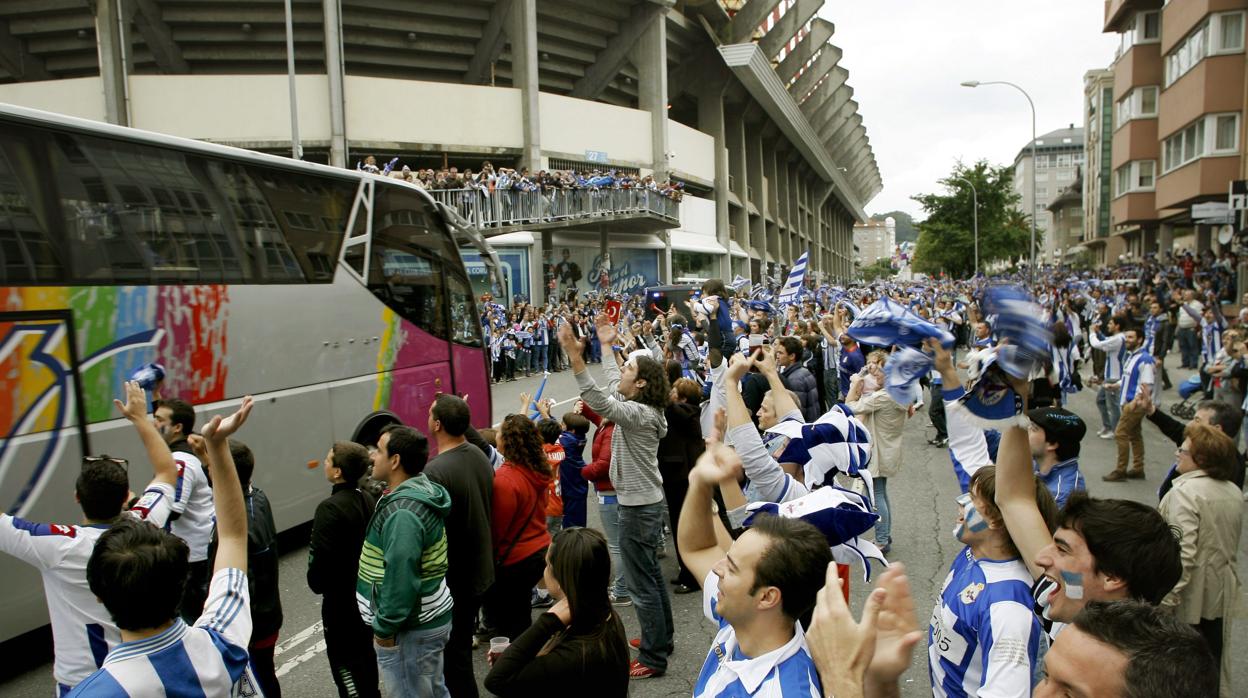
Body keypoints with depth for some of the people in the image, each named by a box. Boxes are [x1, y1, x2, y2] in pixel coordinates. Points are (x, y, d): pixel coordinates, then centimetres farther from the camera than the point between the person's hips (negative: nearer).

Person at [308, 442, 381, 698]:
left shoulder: (330, 508, -25)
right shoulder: (368, 500, 0)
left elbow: (321, 556, -24)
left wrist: (316, 583, -4)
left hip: (341, 599, -8)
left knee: (344, 660, 4)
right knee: (365, 651, 23)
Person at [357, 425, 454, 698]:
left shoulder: (402, 512, -26)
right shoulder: (422, 490, 6)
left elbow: (400, 578, -28)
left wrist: (384, 627, -16)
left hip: (411, 628, -10)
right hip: (431, 616, 10)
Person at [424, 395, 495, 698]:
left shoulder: (434, 472, -26)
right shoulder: (480, 456, 0)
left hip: (452, 579, -8)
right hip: (481, 571, 8)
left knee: (454, 653, 7)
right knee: (463, 644, 24)